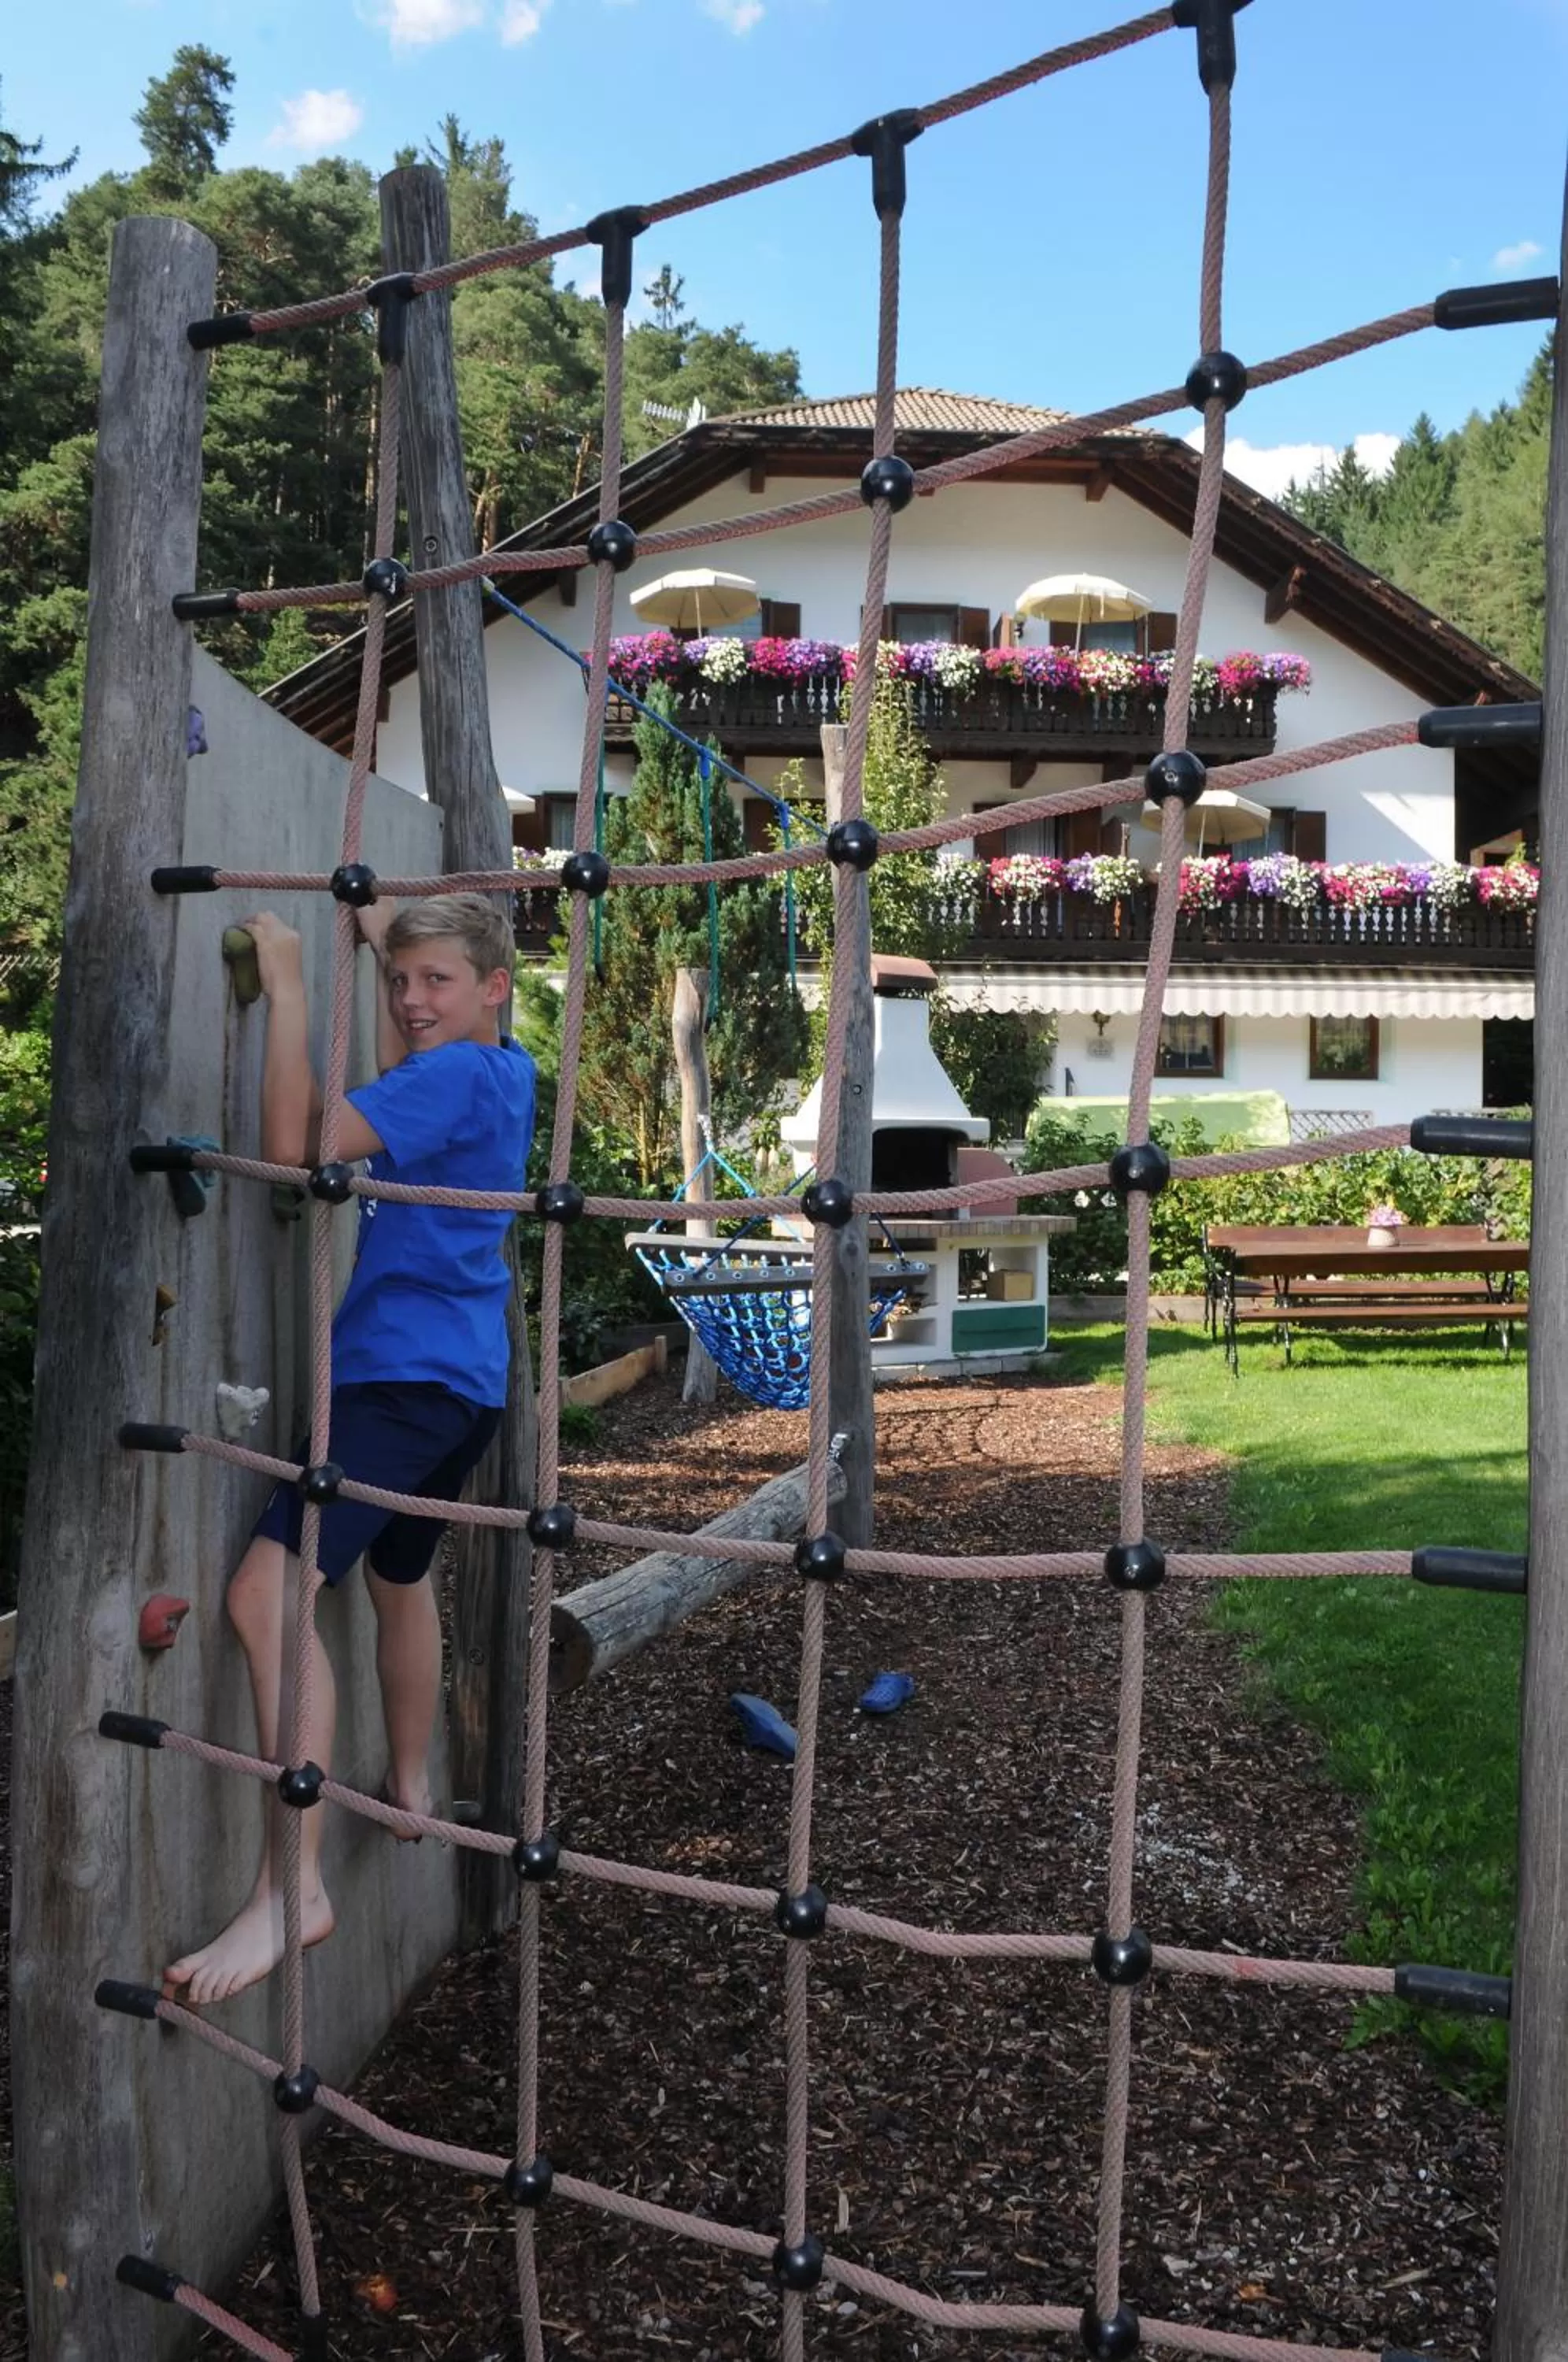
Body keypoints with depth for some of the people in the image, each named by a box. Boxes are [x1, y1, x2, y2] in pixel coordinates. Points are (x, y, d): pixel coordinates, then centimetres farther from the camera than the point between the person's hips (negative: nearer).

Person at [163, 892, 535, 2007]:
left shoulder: (460, 1072, -15)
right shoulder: (506, 1072, 12)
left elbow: (296, 1143, -23)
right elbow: (398, 1092, 32)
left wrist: (287, 986, -18)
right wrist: (380, 947, 27)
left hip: (407, 1371, -11)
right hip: (459, 1377, 11)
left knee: (269, 1588, -22)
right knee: (400, 1576, 28)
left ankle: (293, 1886, -25)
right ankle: (410, 1788, 46)